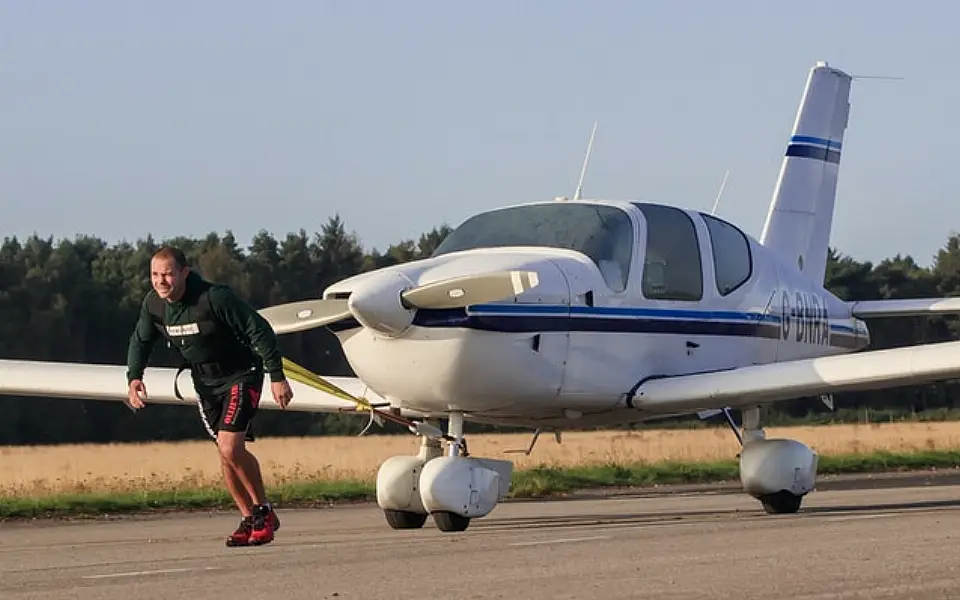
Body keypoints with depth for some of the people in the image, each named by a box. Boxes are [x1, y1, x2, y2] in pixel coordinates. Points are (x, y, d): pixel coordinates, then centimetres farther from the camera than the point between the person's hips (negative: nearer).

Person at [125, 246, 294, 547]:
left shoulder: (215, 297, -28)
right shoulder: (153, 304, -9)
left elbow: (259, 330, -22)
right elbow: (140, 341, 9)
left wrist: (277, 376, -20)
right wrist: (134, 377, -8)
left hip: (240, 375, -7)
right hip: (204, 382, 7)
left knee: (230, 448, -20)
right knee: (226, 453, 9)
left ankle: (264, 512, -1)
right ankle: (249, 519, 24)